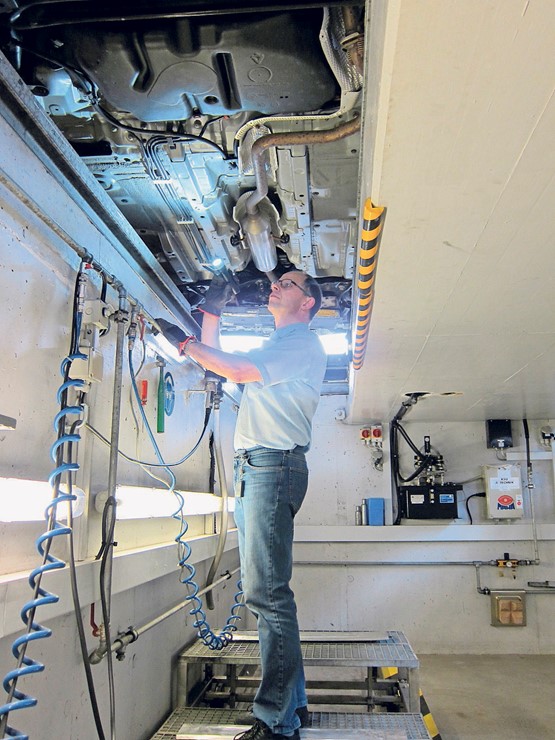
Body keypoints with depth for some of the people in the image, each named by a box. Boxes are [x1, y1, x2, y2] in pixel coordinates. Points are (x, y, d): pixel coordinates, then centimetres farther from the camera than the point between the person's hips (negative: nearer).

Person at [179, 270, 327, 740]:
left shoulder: (304, 343, -1)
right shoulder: (275, 345, 27)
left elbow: (237, 369, -13)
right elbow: (218, 361, 29)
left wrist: (182, 341, -4)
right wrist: (212, 313, 20)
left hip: (274, 466, -9)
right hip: (251, 470, 9)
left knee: (267, 593, -11)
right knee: (265, 592, 9)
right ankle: (292, 702, 19)